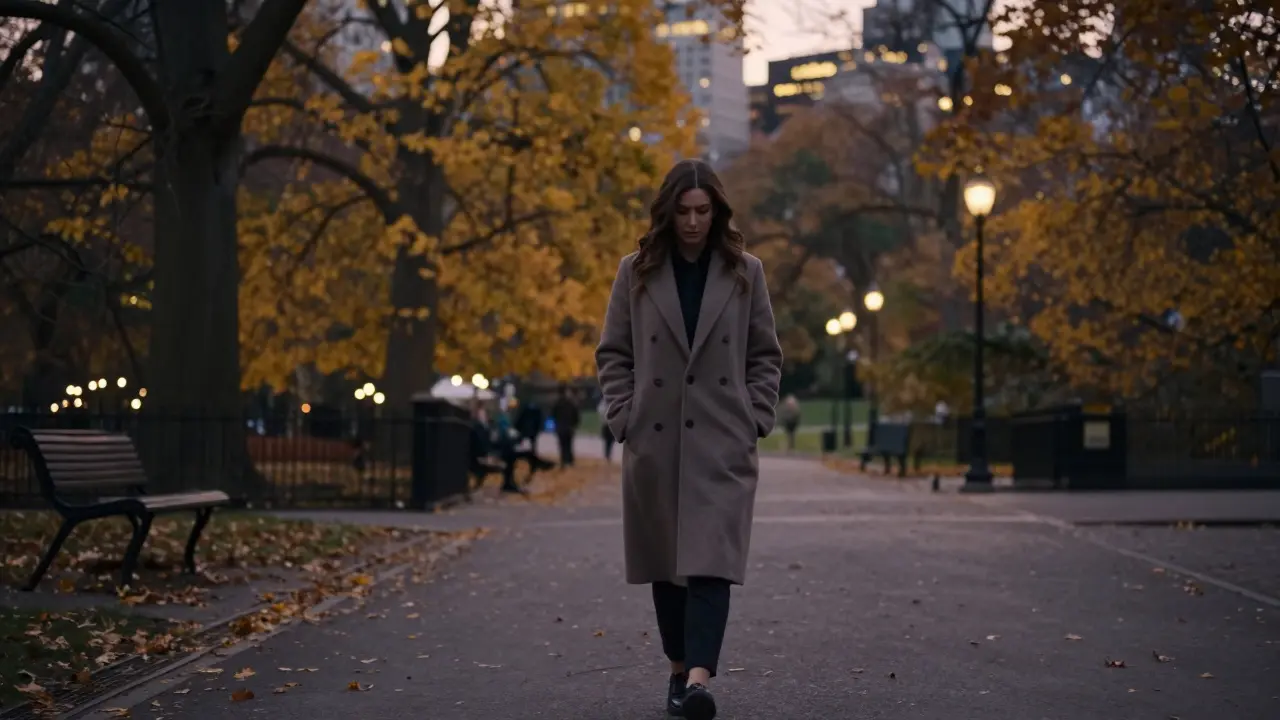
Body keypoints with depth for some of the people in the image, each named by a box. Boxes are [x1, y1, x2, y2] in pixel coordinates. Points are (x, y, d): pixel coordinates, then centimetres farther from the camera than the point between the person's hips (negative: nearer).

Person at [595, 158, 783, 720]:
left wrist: (756, 420, -1)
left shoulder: (745, 272, 5)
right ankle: (678, 668, 24)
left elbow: (766, 356, 8)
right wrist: (623, 418, -2)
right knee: (665, 564, 10)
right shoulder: (636, 272, 5)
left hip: (723, 443, -1)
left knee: (711, 561, -13)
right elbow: (612, 354, 7)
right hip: (654, 441, 2)